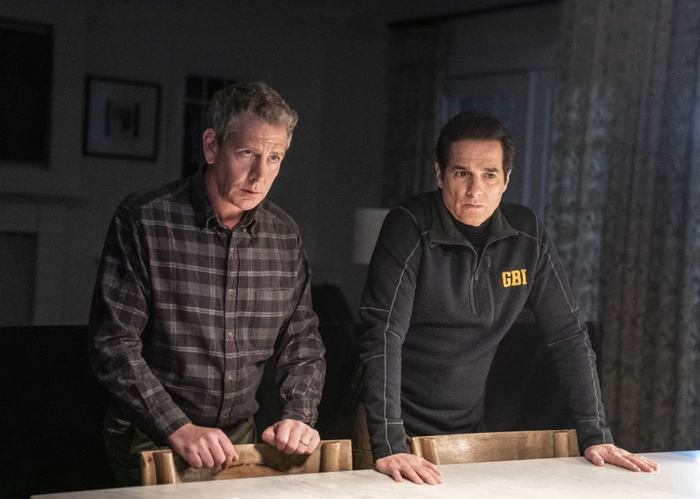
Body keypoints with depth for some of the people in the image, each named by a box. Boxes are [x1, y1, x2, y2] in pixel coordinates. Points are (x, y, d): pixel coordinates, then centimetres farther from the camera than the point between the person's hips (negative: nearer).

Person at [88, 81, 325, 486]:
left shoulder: (285, 235, 0)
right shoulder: (144, 221, -13)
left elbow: (301, 338, 8)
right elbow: (114, 343, -15)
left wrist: (299, 416, -9)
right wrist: (179, 429, -23)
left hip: (241, 438, 4)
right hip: (152, 442, -4)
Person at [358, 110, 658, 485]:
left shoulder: (527, 235, -5)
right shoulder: (410, 228, -18)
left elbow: (568, 335, 0)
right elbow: (383, 335, -24)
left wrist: (595, 436, -4)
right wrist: (389, 445, -32)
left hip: (469, 429, 4)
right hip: (402, 429, -4)